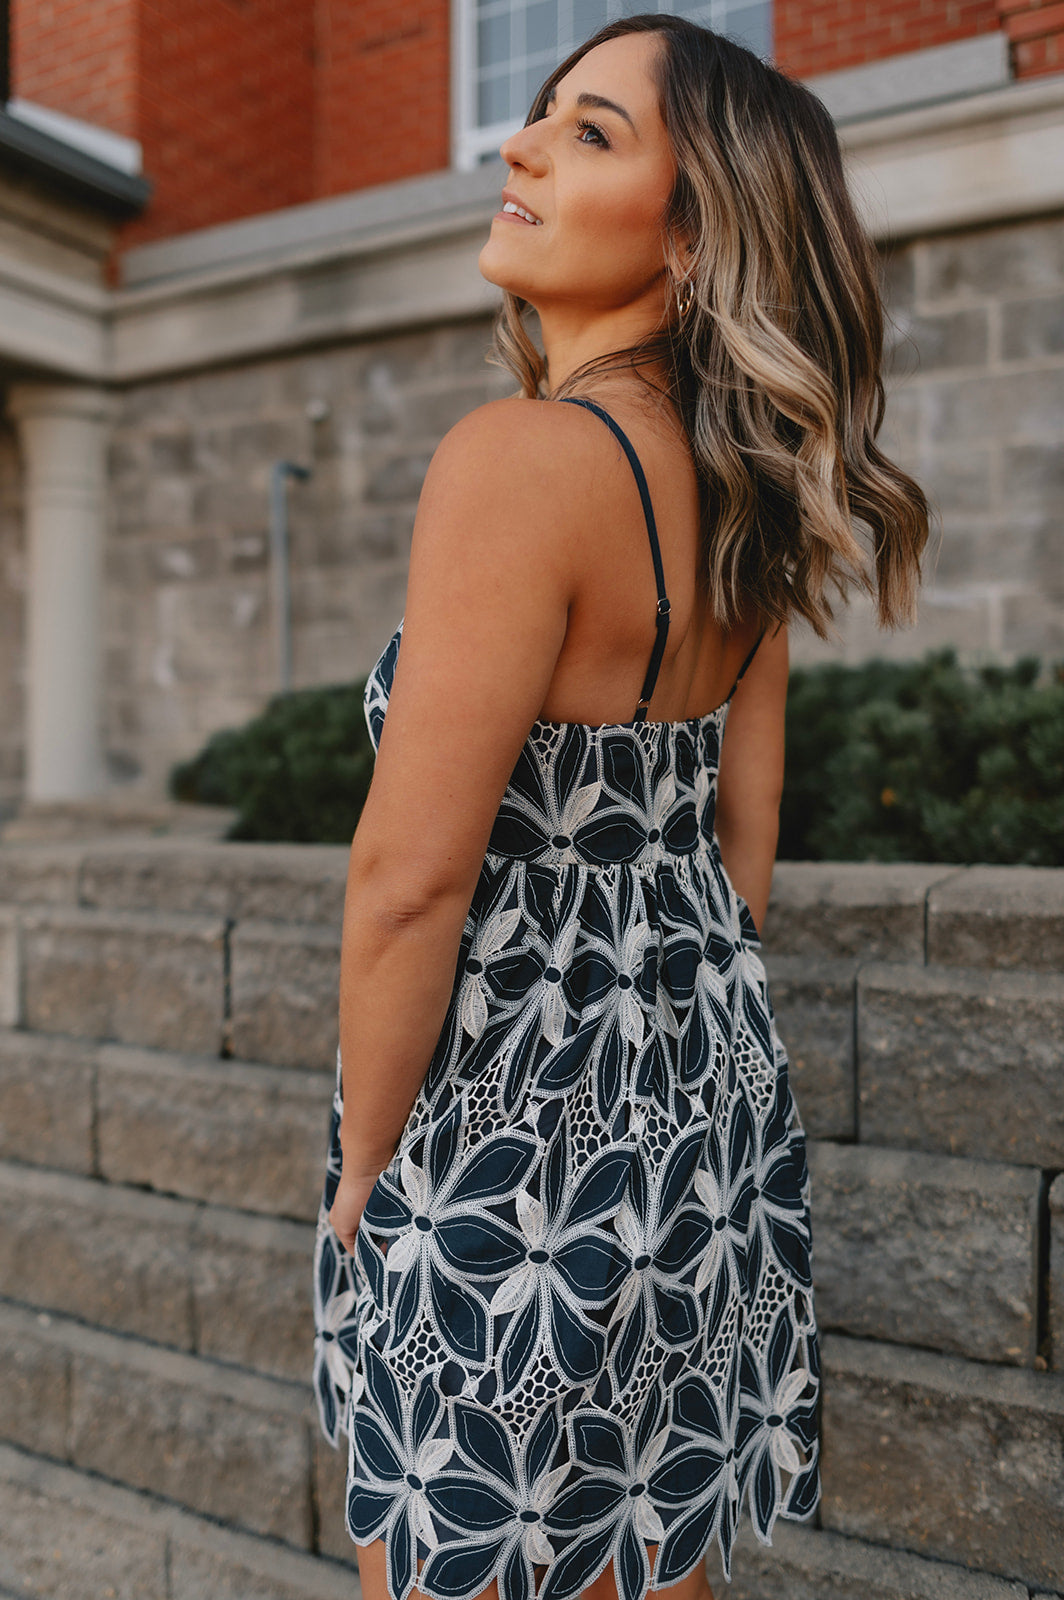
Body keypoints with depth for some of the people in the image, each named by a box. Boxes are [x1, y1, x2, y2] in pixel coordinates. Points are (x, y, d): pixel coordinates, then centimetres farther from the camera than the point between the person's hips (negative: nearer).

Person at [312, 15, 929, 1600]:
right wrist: (683, 1034, 19)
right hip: (705, 1097, 8)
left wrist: (360, 1165, -8)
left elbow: (412, 874, -22)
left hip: (513, 1122, -8)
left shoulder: (520, 456, -21)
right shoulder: (742, 487, 5)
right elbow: (745, 842, 9)